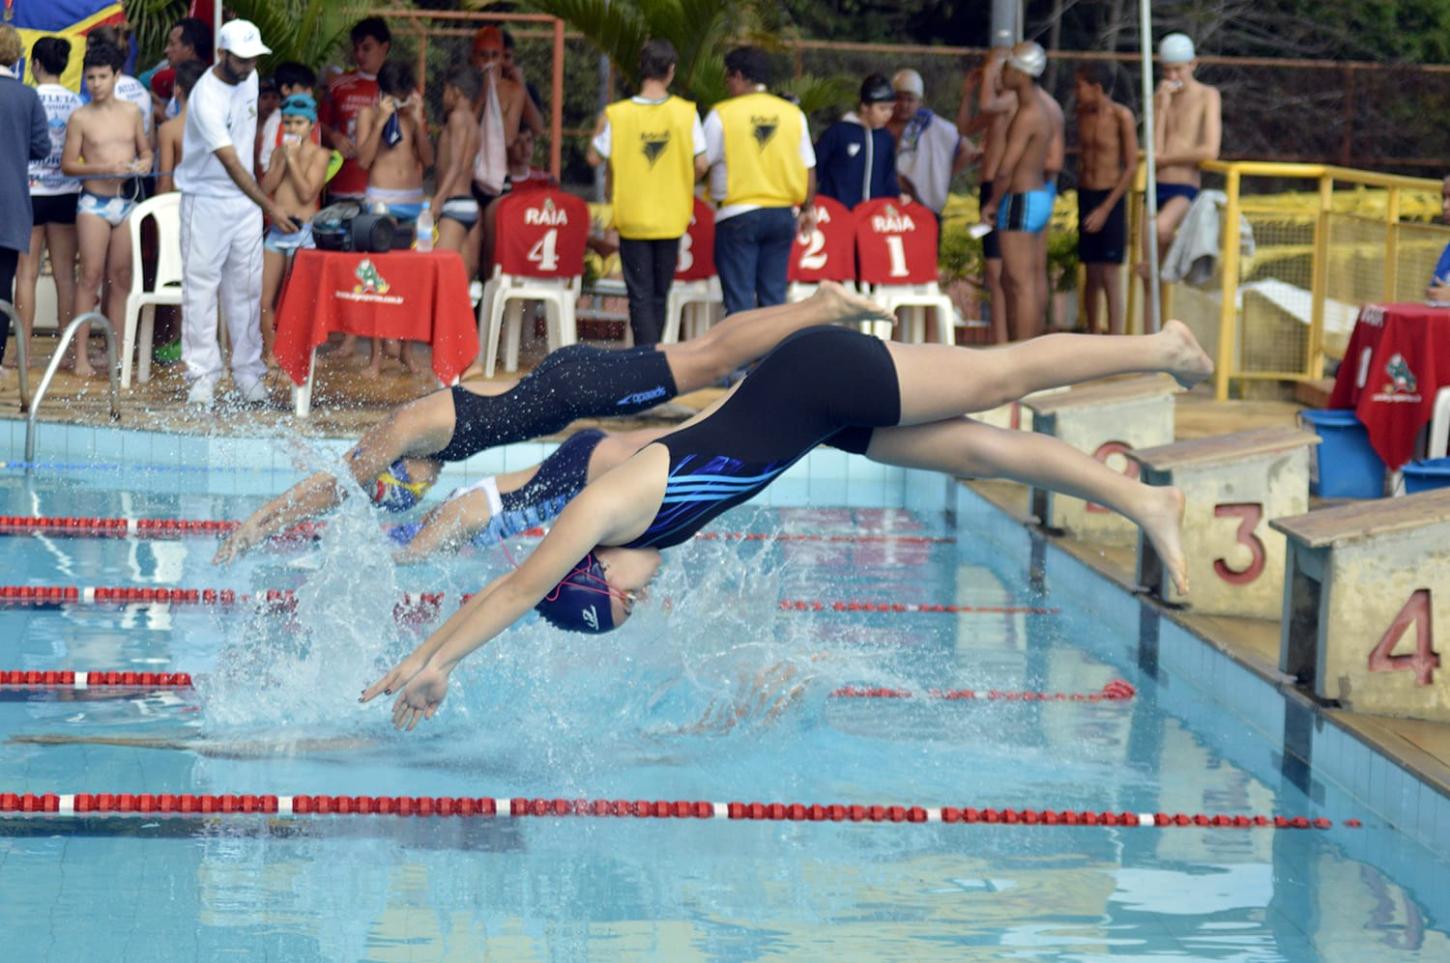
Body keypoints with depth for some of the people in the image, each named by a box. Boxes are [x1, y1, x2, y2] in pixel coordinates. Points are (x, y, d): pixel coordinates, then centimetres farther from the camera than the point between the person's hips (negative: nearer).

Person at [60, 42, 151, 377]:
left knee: (121, 278, 6)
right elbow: (68, 164, -3)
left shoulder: (132, 113, 9)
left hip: (127, 201, 4)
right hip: (94, 202, -4)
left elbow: (145, 151, 18)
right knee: (91, 276, -7)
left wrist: (144, 163, -5)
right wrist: (103, 167, -17)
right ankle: (81, 355, -6)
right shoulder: (81, 118, -2)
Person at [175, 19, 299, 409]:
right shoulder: (207, 98, -24)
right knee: (201, 288, -5)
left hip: (245, 200, 7)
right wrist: (269, 207, -36)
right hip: (206, 200, -7)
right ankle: (202, 376, -4)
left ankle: (249, 373, 11)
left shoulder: (249, 79, 1)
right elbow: (230, 163, -29)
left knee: (246, 288, 7)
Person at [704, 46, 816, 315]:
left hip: (738, 214, -4)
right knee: (774, 296, 9)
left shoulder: (722, 115, -5)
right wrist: (808, 209, 20)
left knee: (739, 299, -3)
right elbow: (809, 169, 10)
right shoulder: (793, 114, 6)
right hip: (781, 216, 4)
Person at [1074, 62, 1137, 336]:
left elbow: (1131, 167, -11)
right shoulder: (1083, 114, 7)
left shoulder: (1122, 117, -12)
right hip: (1086, 195, 6)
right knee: (1091, 275, 9)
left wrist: (1105, 208, -13)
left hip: (1110, 199, -6)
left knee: (1110, 277, -7)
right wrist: (1082, 200, 9)